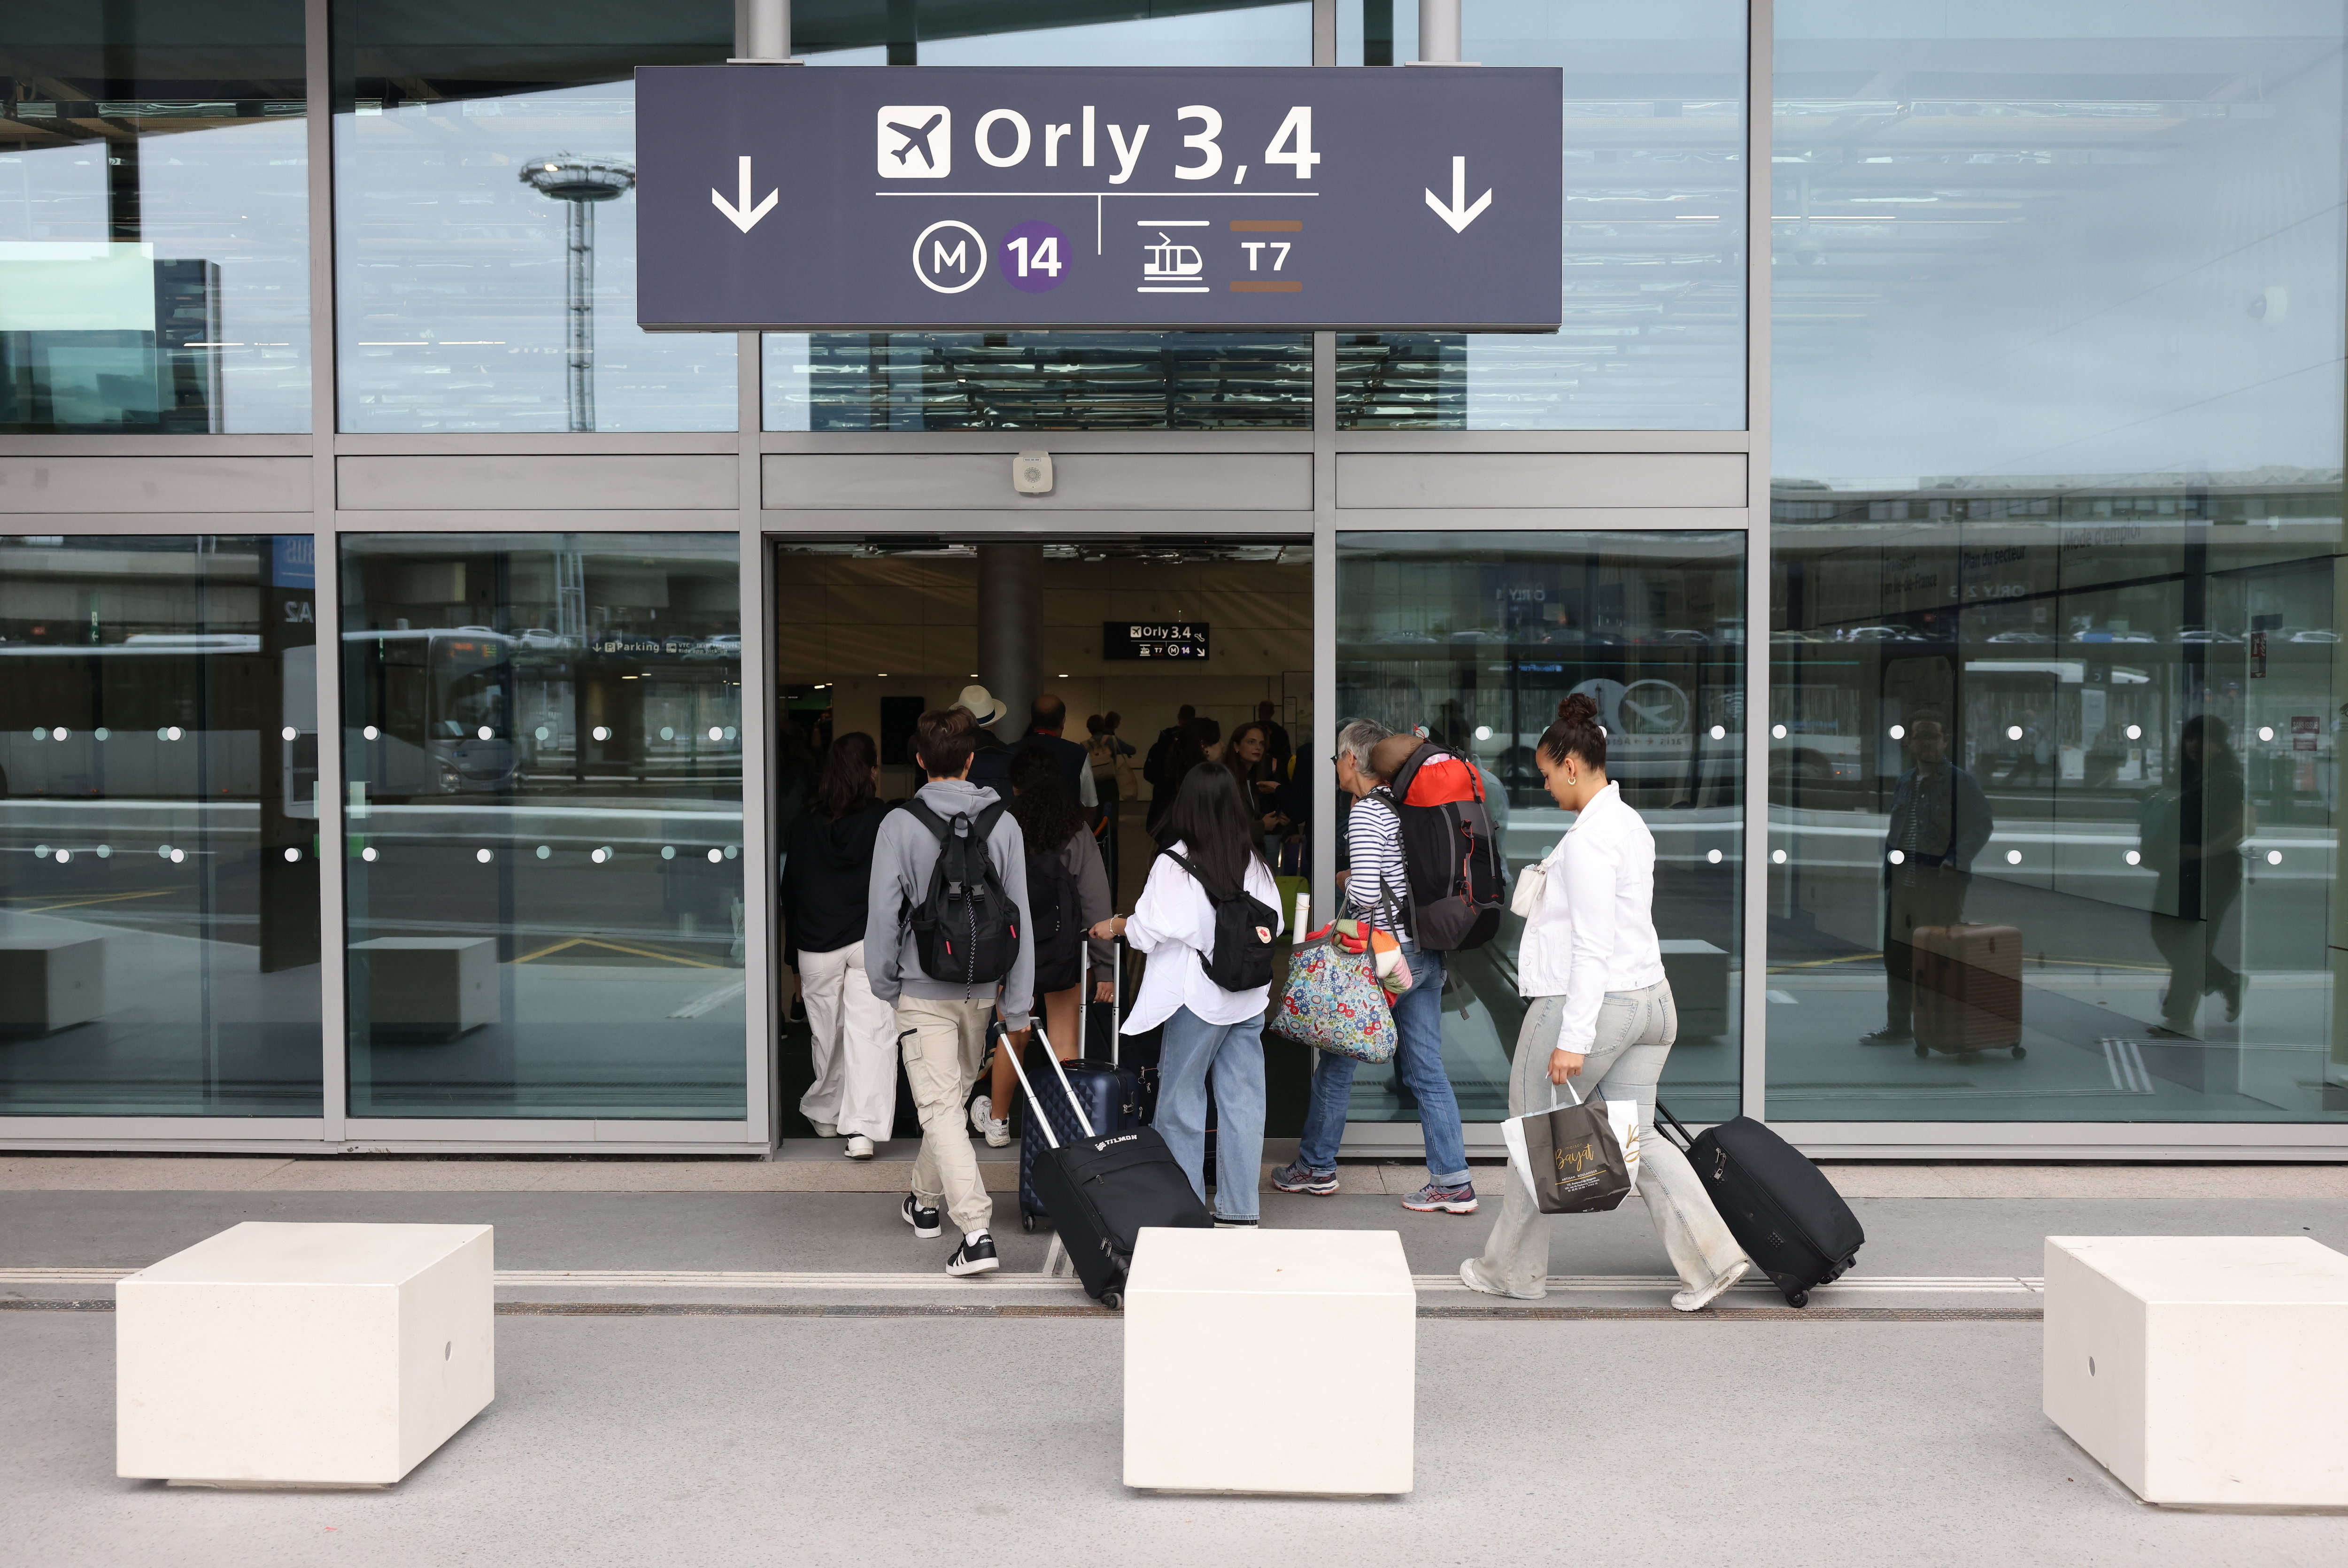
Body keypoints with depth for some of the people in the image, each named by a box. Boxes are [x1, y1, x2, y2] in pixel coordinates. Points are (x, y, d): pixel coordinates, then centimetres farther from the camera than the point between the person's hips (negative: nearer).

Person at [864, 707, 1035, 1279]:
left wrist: (885, 985, 8)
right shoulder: (1004, 824, -2)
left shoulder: (900, 825, -10)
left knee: (941, 1108, -3)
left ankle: (976, 1232, -12)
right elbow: (1019, 917, 0)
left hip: (923, 991, -4)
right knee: (955, 1096, 21)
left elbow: (883, 912, -8)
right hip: (981, 991, 4)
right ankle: (926, 1200, 40)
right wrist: (1017, 1009, 5)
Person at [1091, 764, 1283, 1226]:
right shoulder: (1254, 862, 4)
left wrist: (1115, 925, 6)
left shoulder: (1176, 862, -11)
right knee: (1242, 1101, 8)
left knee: (1182, 1101, 6)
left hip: (1198, 996, -5)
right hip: (1249, 996, 5)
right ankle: (1240, 1210, 13)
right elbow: (1273, 924, 10)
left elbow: (1150, 927, -13)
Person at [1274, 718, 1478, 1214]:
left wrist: (1346, 883, -3)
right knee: (1427, 1067, 9)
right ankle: (1453, 1182, 8)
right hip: (1428, 954, 8)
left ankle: (1316, 1166, 22)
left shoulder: (1366, 814, -14)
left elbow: (1366, 894, -22)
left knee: (1336, 1061, 9)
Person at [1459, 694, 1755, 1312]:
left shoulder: (1588, 839, -18)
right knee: (1636, 1136, 12)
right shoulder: (1632, 825, 11)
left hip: (1586, 1004, -9)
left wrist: (1572, 1039, -22)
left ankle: (1514, 1269, 21)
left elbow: (1592, 948, -22)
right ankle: (1714, 1255, 2)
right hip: (1648, 998, 9)